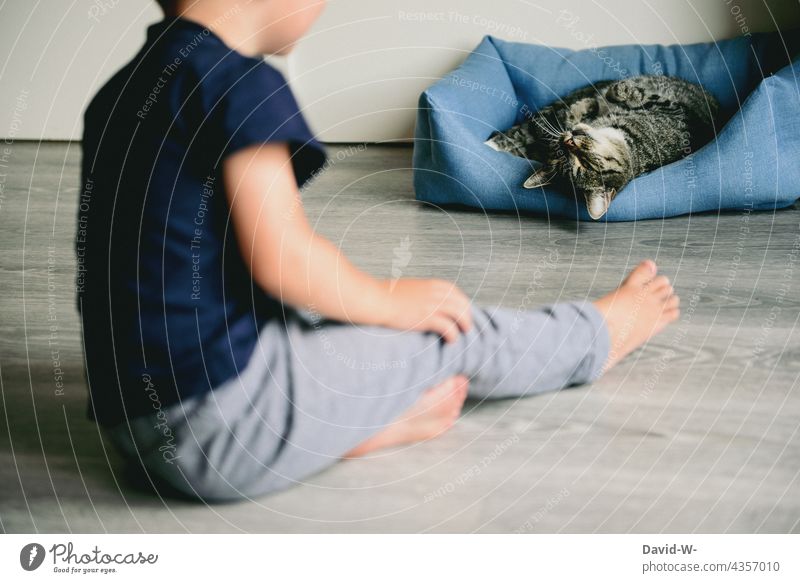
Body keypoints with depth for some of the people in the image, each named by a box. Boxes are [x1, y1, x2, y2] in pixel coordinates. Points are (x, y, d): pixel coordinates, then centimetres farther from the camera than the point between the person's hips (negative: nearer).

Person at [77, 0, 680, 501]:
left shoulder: (122, 91, 11)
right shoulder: (238, 80, -16)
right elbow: (279, 256, -19)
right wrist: (391, 301, -1)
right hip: (222, 421, -8)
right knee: (456, 329, 7)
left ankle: (370, 413, 6)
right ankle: (598, 335, 29)